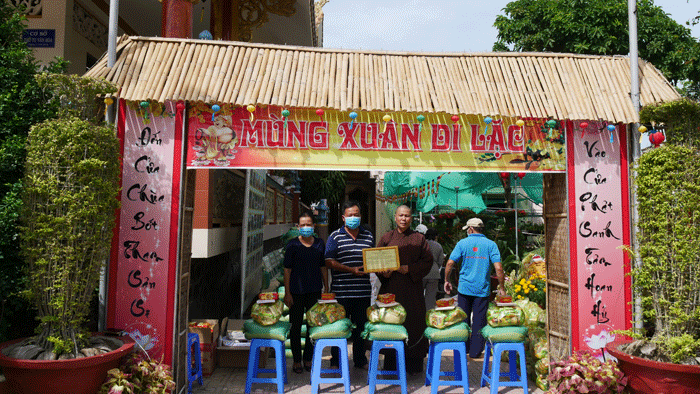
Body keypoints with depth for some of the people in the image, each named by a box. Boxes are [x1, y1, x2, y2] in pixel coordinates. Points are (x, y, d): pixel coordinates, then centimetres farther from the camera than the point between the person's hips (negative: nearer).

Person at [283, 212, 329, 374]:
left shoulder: (319, 244, 4)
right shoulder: (292, 245, -5)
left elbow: (323, 267, 10)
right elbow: (287, 269, -4)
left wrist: (326, 288, 8)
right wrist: (287, 293, -7)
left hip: (315, 291, 3)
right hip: (296, 292, -3)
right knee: (296, 327, 6)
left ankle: (308, 359, 25)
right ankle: (296, 360, 20)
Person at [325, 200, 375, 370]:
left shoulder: (368, 236, 12)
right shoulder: (335, 236, 0)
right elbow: (329, 262, -6)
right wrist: (351, 270, -15)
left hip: (363, 291, 3)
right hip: (341, 291, -3)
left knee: (360, 327, 13)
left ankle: (360, 360, 26)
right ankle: (336, 362, 18)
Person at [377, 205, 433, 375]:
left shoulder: (419, 238, 7)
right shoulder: (387, 238, 9)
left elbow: (428, 261, 3)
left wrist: (410, 269, -10)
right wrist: (383, 272, -11)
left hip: (412, 288, 0)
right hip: (391, 287, 0)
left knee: (414, 323, -1)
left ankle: (413, 364, 12)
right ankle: (391, 364, 13)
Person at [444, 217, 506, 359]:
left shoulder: (462, 243, -2)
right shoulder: (490, 244, -2)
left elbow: (450, 263, -5)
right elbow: (498, 268, -10)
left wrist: (447, 280, 7)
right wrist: (501, 288, -2)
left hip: (464, 287, 1)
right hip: (482, 289, 0)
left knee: (463, 319, 14)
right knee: (479, 321, 7)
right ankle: (475, 351, 10)